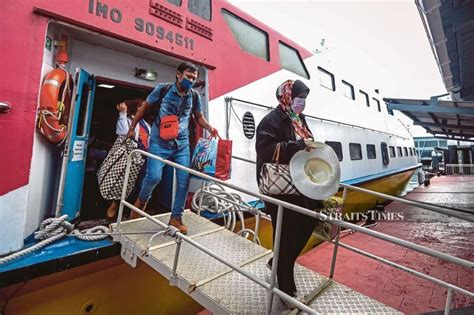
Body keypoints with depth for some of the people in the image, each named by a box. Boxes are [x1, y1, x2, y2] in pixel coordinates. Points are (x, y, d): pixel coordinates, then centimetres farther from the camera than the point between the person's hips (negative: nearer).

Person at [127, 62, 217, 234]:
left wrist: (210, 128, -7)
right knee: (154, 176, -12)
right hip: (159, 142, -3)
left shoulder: (194, 96, 3)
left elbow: (199, 117, 14)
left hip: (182, 144, 3)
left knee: (184, 180, -2)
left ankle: (176, 217, 14)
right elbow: (145, 106, 7)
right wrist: (132, 127, 11)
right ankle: (142, 200, 24)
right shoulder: (162, 89, -4)